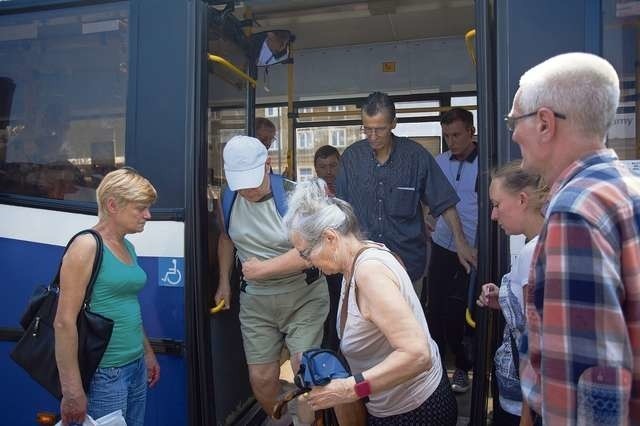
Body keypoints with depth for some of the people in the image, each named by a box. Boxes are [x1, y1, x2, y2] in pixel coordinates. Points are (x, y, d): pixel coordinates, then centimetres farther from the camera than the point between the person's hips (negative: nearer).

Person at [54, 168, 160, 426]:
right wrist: (72, 391, -18)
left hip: (136, 367, 8)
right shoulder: (87, 246, -14)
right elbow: (64, 322, -18)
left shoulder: (127, 247, 9)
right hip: (102, 374, -8)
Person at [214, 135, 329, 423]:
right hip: (255, 301, 4)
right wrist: (224, 282, 16)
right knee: (261, 378, 8)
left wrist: (263, 268, -18)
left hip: (303, 297, -4)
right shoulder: (229, 198, -1)